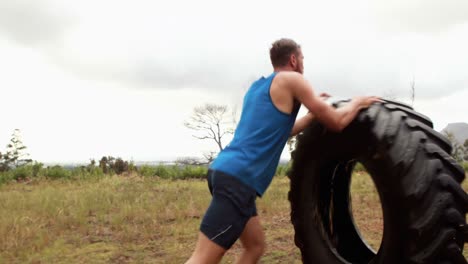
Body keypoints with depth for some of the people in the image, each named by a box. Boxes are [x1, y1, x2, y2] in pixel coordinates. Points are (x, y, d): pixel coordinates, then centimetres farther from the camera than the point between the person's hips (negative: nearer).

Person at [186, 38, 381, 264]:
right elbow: (335, 123, 2)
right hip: (237, 178, -9)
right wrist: (357, 102, 19)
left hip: (225, 171, 9)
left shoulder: (258, 86, 22)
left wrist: (313, 113, 34)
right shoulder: (290, 79, 0)